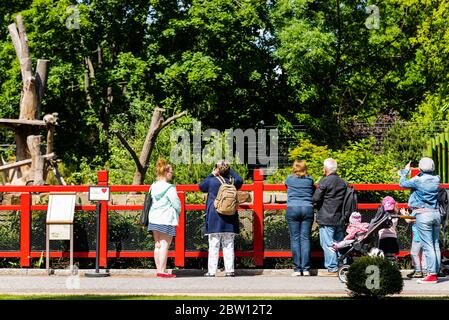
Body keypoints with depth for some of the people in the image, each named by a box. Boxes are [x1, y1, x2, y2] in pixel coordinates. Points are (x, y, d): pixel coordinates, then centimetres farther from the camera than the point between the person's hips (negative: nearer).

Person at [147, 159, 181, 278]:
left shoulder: (153, 186, 8)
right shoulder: (169, 188, -14)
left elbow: (151, 201, 13)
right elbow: (177, 203, -11)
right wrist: (178, 212, 11)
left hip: (154, 218, 7)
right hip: (166, 219, -7)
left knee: (157, 245, 12)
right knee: (165, 245, -5)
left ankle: (159, 269, 15)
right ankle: (162, 271, -7)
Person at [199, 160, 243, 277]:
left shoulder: (212, 181, -7)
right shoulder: (232, 182, 2)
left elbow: (201, 186, 13)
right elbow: (240, 180, 26)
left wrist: (212, 174, 17)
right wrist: (230, 170, 22)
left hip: (214, 218, -3)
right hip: (229, 219, 3)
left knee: (214, 246, 0)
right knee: (228, 245, 8)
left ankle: (211, 271, -1)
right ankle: (230, 270, 6)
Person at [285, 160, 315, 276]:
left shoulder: (289, 179, 5)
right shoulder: (309, 180, 6)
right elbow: (314, 194, 16)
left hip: (292, 209, -1)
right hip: (308, 209, 1)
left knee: (295, 239, 0)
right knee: (305, 238, 1)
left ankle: (297, 269, -3)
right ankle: (306, 269, -3)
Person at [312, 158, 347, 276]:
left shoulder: (325, 181, -12)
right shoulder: (343, 182, 10)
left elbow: (315, 198, -14)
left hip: (326, 219, -7)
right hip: (339, 219, 7)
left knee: (328, 244, -4)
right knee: (339, 243, 12)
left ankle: (332, 269, -7)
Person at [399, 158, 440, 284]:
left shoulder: (418, 180, -11)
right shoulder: (436, 180, 4)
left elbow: (402, 184, 4)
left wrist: (406, 171, 18)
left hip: (423, 215, -6)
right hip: (436, 213, 6)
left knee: (427, 246, -7)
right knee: (436, 245, 10)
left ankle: (432, 274, -10)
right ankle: (436, 272, 14)